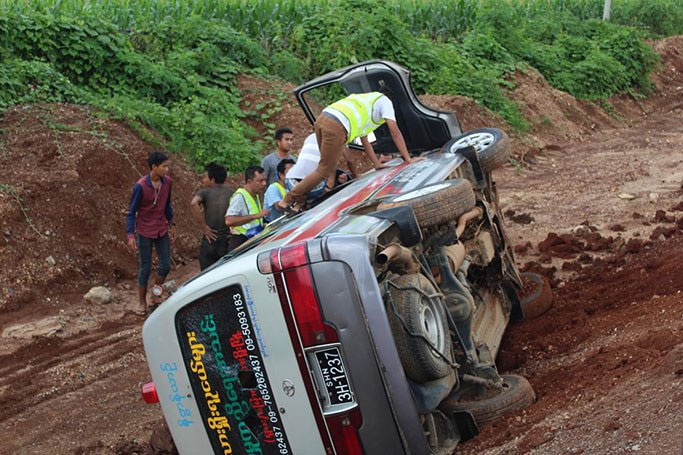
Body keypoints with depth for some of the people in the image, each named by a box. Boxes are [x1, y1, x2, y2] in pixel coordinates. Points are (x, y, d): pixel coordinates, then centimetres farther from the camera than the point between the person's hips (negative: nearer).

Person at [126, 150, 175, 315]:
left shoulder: (167, 182, -4)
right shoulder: (140, 186, -20)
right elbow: (132, 211, -13)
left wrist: (171, 225, 16)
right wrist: (130, 235, -18)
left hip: (162, 231, 5)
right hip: (145, 232, -5)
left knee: (165, 266, 4)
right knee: (145, 268, 3)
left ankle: (156, 293, 28)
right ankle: (142, 303, 17)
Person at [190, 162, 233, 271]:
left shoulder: (205, 192, -2)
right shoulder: (232, 193, 5)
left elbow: (193, 203, -23)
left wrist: (204, 227, -17)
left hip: (209, 242, -2)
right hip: (228, 242, 2)